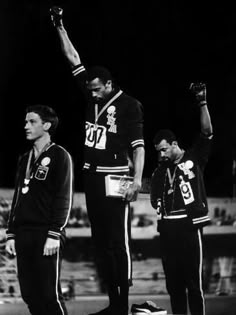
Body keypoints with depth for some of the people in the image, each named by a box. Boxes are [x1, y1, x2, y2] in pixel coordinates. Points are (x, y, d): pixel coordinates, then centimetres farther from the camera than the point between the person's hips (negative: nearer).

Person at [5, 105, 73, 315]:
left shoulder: (59, 156, -2)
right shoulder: (25, 159, 19)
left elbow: (64, 198, -9)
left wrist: (54, 234, -17)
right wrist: (11, 234, 14)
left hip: (46, 235, -7)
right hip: (23, 235, 7)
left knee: (50, 295, -9)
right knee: (29, 294, 5)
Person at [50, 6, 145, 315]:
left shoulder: (128, 105, -7)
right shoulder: (93, 97, 9)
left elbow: (138, 145, -12)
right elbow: (74, 59, 15)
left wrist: (137, 180, -21)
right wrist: (59, 27, 13)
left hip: (115, 179, -7)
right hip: (92, 177, 7)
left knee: (119, 242, -6)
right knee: (100, 242, 9)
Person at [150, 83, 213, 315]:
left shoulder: (195, 158, 3)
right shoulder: (160, 171, 14)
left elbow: (207, 132, -10)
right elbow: (155, 199, 16)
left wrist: (202, 103, -18)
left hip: (190, 226, -5)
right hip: (168, 228, 5)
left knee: (194, 282, -5)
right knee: (173, 282, 10)